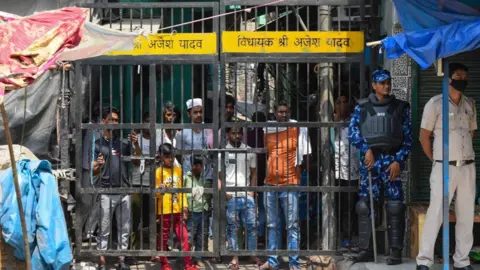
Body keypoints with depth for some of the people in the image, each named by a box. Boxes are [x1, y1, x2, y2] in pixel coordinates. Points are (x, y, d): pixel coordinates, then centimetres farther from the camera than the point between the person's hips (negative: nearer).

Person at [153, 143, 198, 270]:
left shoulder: (178, 170, 9)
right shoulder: (159, 172, -5)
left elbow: (181, 190, 13)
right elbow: (155, 193, -6)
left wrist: (185, 206, 6)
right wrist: (159, 190, -28)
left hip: (177, 210, 4)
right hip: (164, 211, -4)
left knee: (184, 236, 1)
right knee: (163, 238, 6)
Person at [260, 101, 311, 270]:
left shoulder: (298, 129, -2)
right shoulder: (267, 130, 9)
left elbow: (305, 154, 2)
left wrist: (299, 169, -1)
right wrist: (266, 174, 13)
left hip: (290, 184, -4)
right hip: (270, 184, 5)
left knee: (292, 226, -1)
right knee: (271, 225, 10)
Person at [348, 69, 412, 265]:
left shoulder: (400, 108, 9)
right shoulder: (362, 107, 9)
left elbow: (407, 138, 6)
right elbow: (352, 132, 5)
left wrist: (399, 160, -5)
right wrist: (366, 149, -9)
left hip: (392, 160, -1)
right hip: (369, 159, 1)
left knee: (395, 207, -4)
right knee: (365, 205, 0)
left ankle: (396, 251, 1)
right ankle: (366, 249, 8)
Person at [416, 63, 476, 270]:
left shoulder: (470, 104, 11)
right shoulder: (435, 103, -5)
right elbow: (424, 136, -1)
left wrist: (465, 154, 15)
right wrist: (435, 160, 3)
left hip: (468, 167, 5)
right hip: (444, 167, -5)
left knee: (466, 215, 7)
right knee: (436, 213, -7)